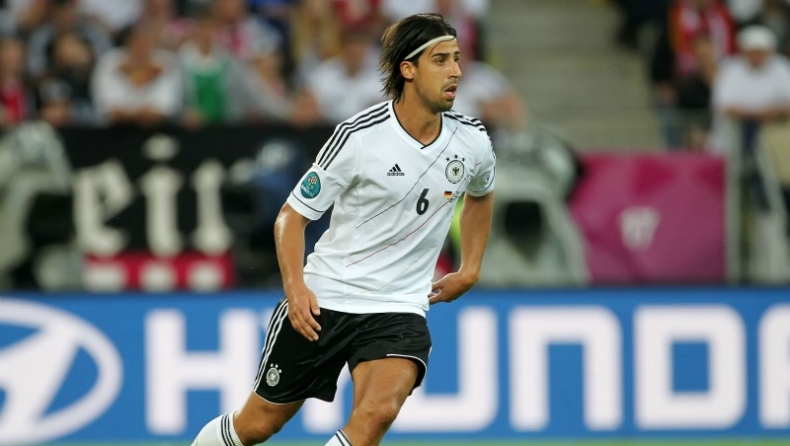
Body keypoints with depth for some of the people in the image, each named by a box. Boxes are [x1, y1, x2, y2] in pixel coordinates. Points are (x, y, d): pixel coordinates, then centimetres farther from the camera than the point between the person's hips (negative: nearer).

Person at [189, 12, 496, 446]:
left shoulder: (472, 142, -3)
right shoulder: (359, 136, -15)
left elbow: (480, 194, 23)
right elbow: (292, 215, -7)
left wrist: (469, 271, 16)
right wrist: (295, 287, -22)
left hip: (399, 310, 2)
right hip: (322, 300, -2)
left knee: (377, 411, -28)